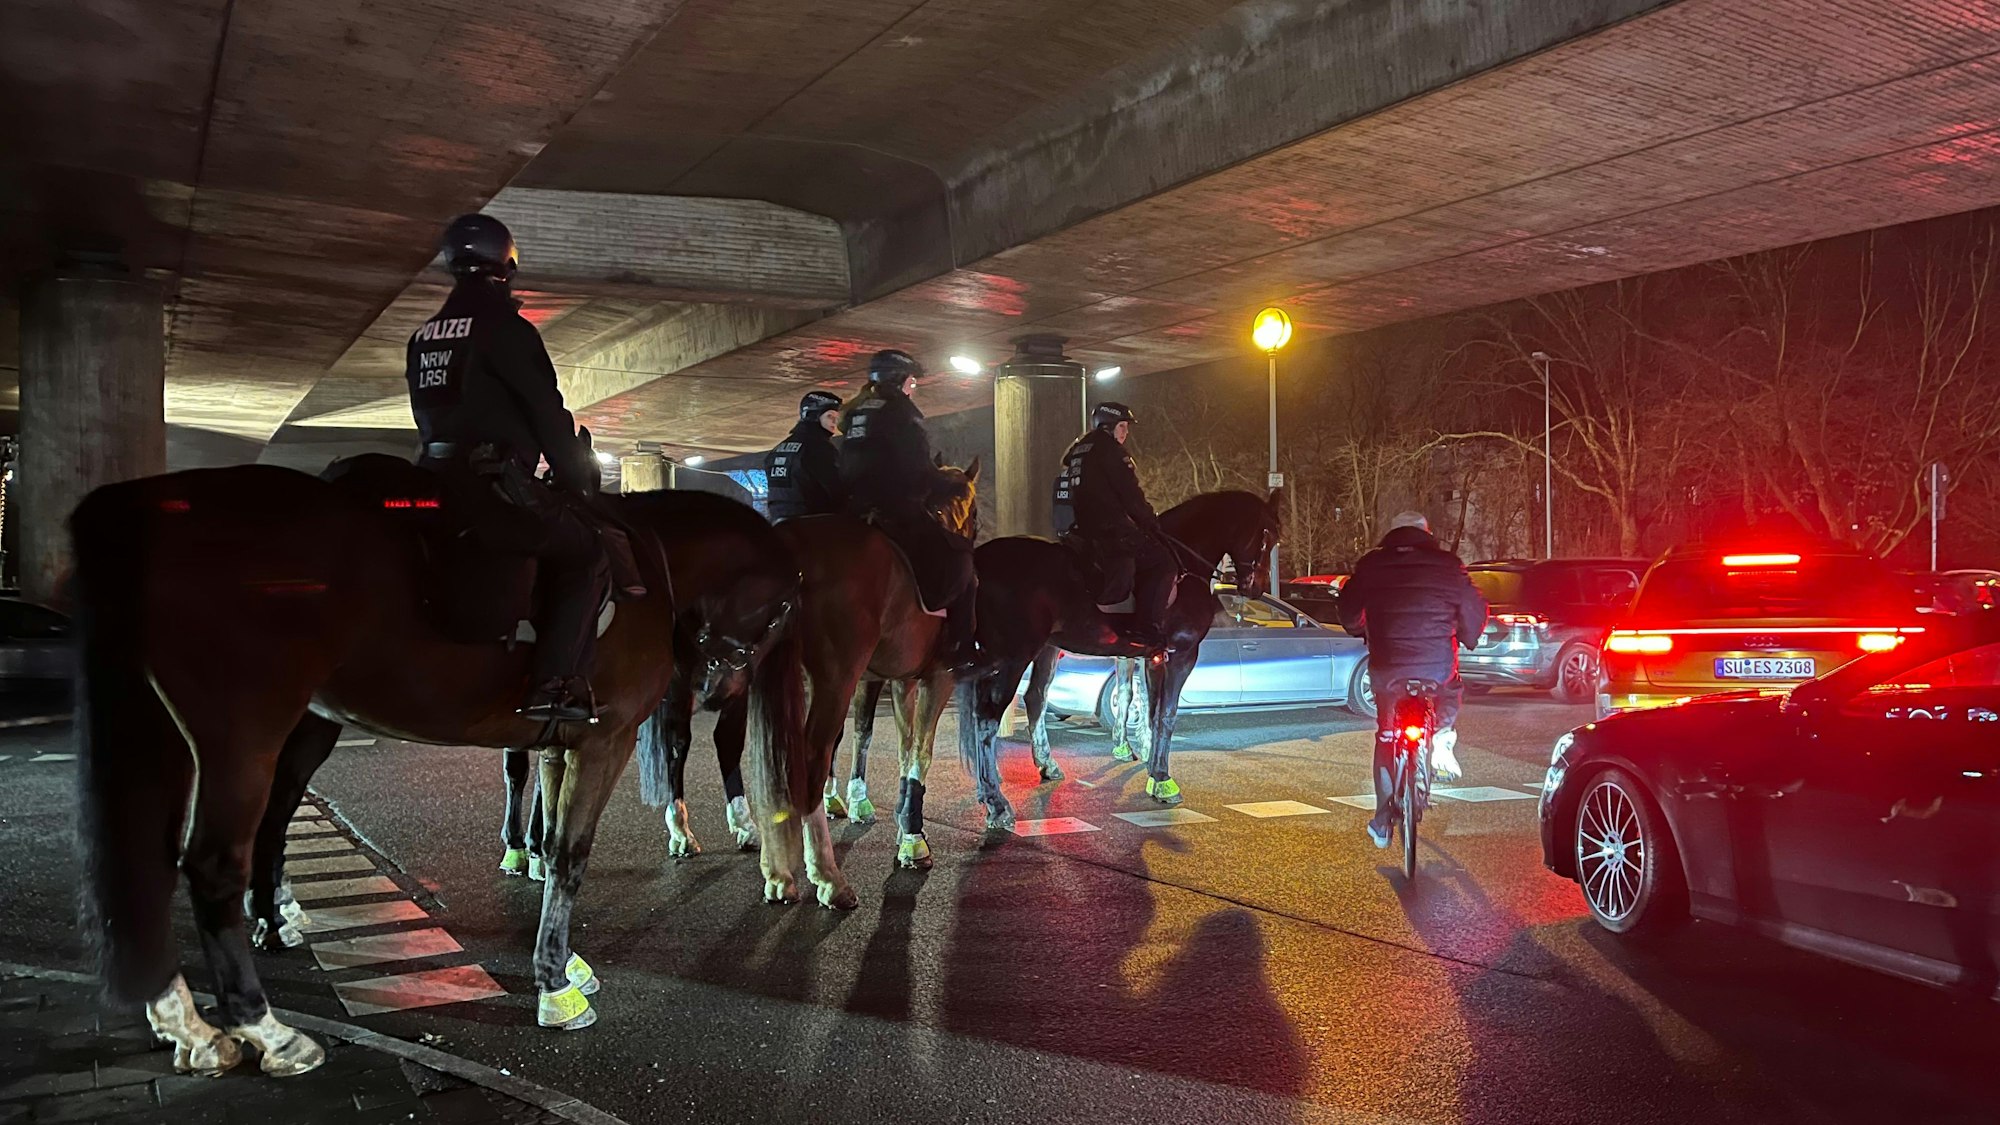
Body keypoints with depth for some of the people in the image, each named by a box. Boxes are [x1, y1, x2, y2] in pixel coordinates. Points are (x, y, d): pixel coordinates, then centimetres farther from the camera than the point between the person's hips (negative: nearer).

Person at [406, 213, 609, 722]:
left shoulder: (424, 335, 19)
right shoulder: (506, 327, -6)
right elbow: (547, 413, -7)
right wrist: (578, 477, 3)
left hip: (437, 479, 9)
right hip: (495, 484, -8)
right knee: (586, 554, -1)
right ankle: (556, 684, -15)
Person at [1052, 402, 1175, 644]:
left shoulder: (1077, 449, 22)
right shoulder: (1108, 449, -6)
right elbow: (1130, 494, -11)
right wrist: (1152, 522, -1)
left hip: (1079, 530, 10)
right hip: (1109, 528, -9)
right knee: (1163, 563, -6)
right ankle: (1148, 629, -16)